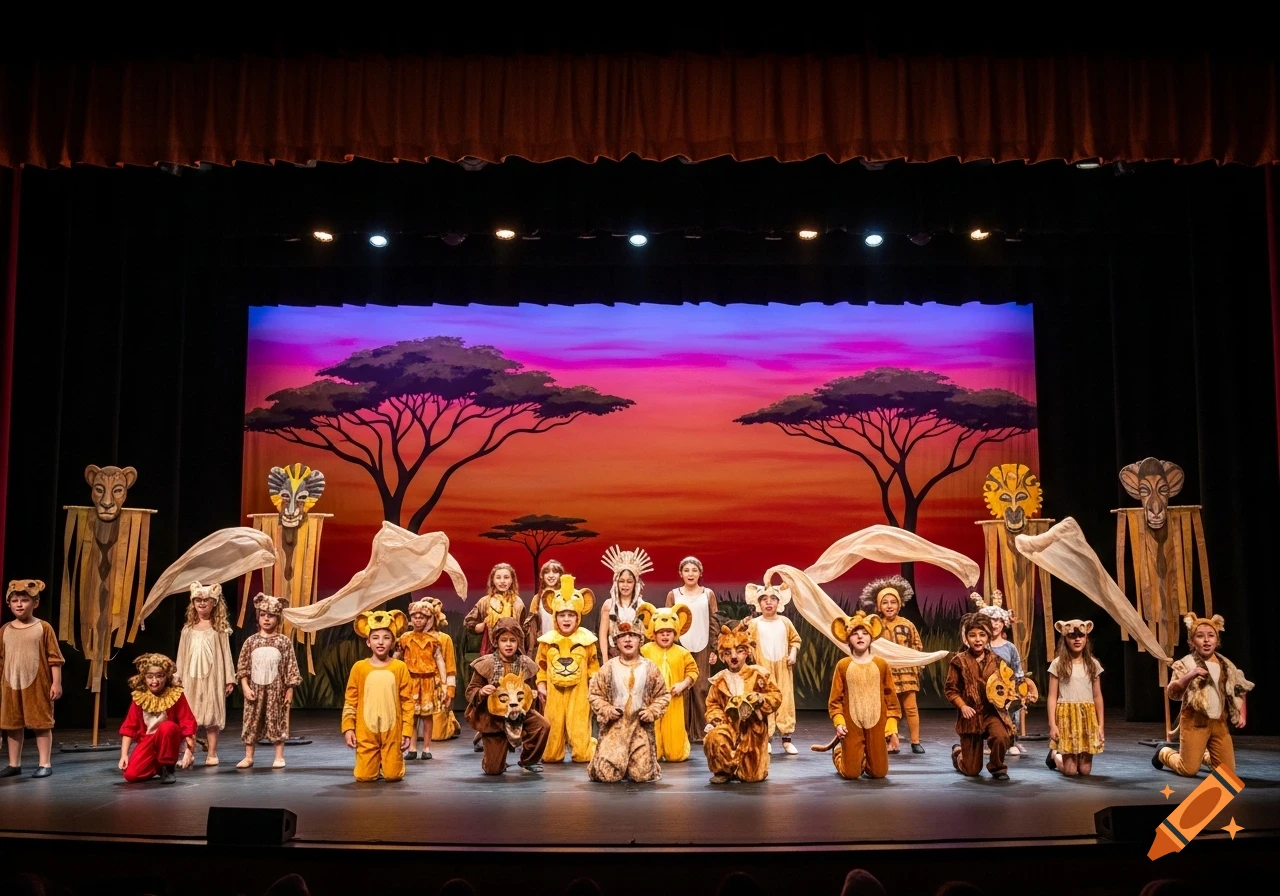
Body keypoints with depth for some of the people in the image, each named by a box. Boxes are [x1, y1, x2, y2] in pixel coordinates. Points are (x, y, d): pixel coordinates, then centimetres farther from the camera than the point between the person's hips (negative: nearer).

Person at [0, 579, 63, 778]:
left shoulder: (44, 628, -5)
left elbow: (54, 658, -5)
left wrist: (56, 683, -8)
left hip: (37, 685, -4)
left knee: (41, 724, 1)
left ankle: (45, 764, 7)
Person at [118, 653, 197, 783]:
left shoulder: (175, 695, -12)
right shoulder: (139, 698, -4)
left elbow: (188, 724, -14)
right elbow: (129, 727, -1)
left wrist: (189, 751, -23)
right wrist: (124, 755, -9)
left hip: (168, 738, -3)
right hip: (147, 740, 3)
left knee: (166, 727, -38)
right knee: (131, 775, -19)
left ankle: (168, 768, -16)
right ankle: (158, 767, 15)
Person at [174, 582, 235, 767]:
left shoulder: (219, 628, 1)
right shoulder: (188, 628, 8)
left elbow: (225, 654, 0)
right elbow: (182, 655, 9)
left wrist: (229, 679, -2)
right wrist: (178, 677, 5)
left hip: (212, 678, -2)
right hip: (191, 678, 3)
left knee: (211, 716, 2)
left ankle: (212, 754, 9)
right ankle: (188, 753, 10)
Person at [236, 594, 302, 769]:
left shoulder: (284, 642, -2)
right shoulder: (251, 641, 2)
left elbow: (291, 668, -2)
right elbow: (243, 667, 2)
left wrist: (290, 690, -4)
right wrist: (245, 687, -7)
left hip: (276, 689, -1)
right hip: (255, 688, 2)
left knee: (277, 721, 3)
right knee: (252, 721, 6)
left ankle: (279, 757, 11)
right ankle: (248, 757, 15)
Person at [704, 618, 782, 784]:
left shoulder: (758, 674, -3)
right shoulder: (719, 679, 2)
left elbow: (776, 696, -1)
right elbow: (713, 704, 8)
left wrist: (761, 699, -21)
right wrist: (715, 719, -12)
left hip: (753, 729, -1)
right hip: (730, 725, 1)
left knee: (753, 775, -2)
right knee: (713, 738, -35)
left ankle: (743, 769, 38)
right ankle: (724, 770, -6)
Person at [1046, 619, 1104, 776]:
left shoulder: (1093, 664, 6)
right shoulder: (1058, 664, -2)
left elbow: (1097, 696, 9)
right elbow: (1052, 697, -3)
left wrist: (1100, 725, 4)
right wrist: (1052, 724, -9)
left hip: (1088, 717, 3)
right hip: (1066, 716, -3)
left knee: (1085, 770, 1)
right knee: (1070, 770, -3)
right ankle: (1055, 755, 28)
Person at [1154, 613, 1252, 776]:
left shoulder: (1227, 666, 8)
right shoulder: (1185, 664, -8)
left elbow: (1239, 691, 21)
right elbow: (1172, 693, -18)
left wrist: (1242, 714, 7)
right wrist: (1190, 676, -33)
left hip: (1219, 723, 5)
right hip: (1195, 722, -5)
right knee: (1189, 770, -7)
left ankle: (1203, 754, 34)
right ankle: (1164, 752, 23)